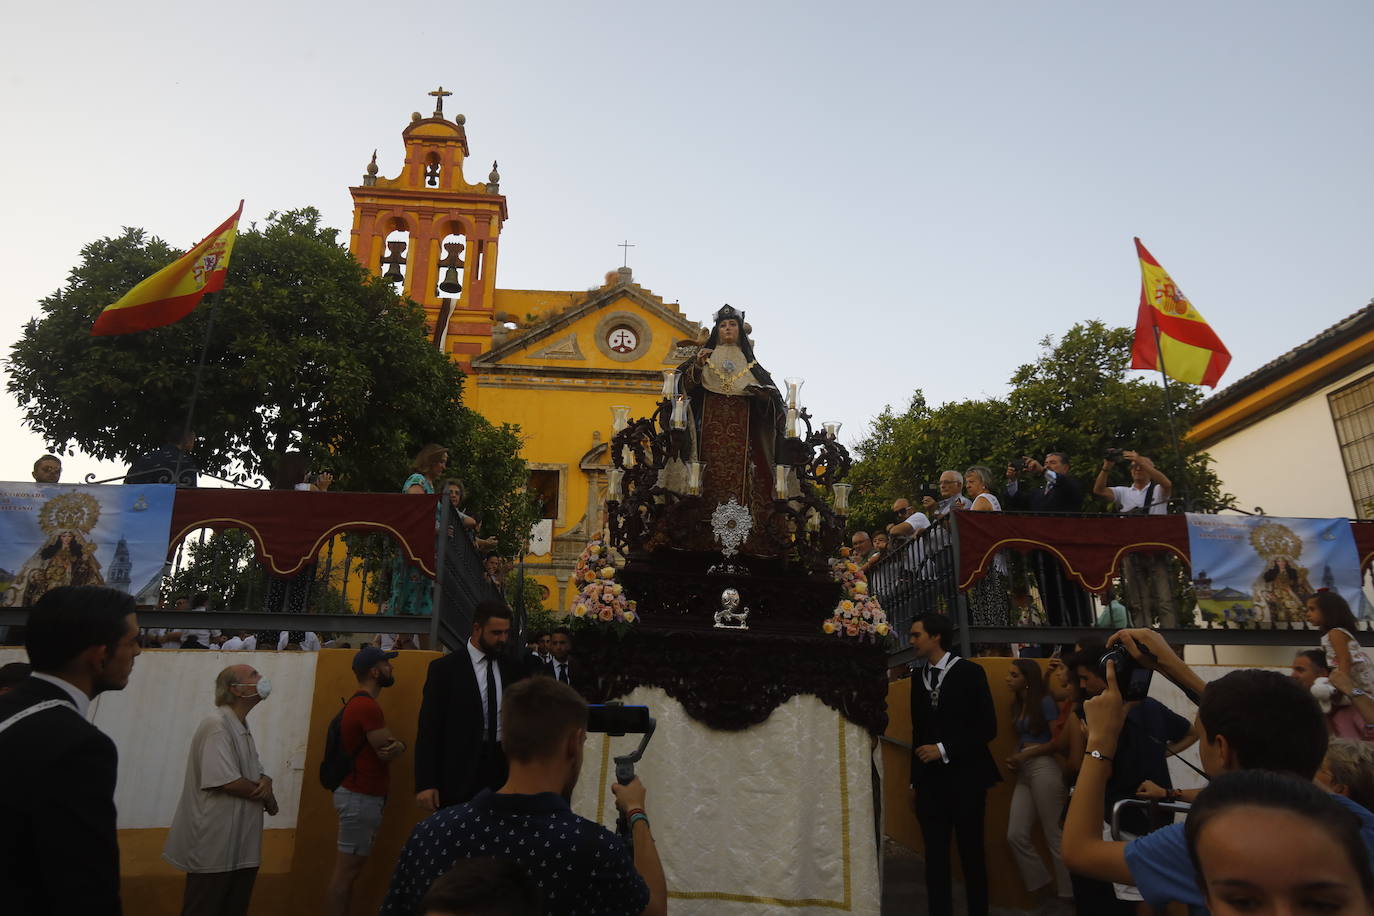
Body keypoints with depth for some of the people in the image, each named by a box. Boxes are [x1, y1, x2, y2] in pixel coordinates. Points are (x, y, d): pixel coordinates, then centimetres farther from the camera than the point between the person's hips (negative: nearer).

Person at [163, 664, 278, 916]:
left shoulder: (241, 726, 13)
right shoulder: (217, 725, -18)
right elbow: (227, 781, -24)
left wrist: (266, 782, -7)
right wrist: (266, 796, -9)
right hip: (215, 845, -9)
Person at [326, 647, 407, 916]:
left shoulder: (360, 703, 14)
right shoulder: (367, 706, -19)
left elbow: (391, 745, 11)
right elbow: (386, 752, -22)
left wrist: (397, 745, -10)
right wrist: (397, 745, -1)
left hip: (359, 794, 10)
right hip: (361, 797, -10)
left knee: (349, 868, 14)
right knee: (346, 870, -3)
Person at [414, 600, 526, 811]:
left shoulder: (514, 668, 8)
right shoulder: (444, 668, -3)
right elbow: (428, 728, -5)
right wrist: (425, 784, -10)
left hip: (504, 769, 3)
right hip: (460, 774, -3)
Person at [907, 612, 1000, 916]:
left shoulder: (969, 672, -5)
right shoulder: (918, 678, 9)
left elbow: (987, 727, -10)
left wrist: (944, 749, -15)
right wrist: (914, 777, 12)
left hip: (964, 778, -4)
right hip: (930, 781, 4)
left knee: (971, 853, 8)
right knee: (935, 857, 5)